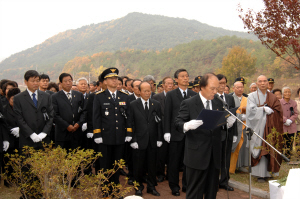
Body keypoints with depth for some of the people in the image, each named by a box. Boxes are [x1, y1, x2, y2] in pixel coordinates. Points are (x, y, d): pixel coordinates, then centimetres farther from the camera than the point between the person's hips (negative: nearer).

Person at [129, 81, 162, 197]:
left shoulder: (156, 104, 5)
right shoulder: (133, 105, -2)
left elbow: (159, 122, 5)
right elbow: (131, 124, -4)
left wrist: (159, 139, 1)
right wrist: (133, 140, -9)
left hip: (152, 141, 2)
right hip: (139, 140, -2)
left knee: (152, 165, 11)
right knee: (138, 165, 9)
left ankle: (151, 186, 26)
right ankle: (138, 186, 26)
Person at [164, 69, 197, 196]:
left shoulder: (194, 95, 7)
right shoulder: (170, 95, 1)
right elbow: (167, 114, -2)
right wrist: (166, 131, -8)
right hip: (176, 133, -2)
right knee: (174, 161, 6)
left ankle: (186, 185, 25)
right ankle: (174, 187, 20)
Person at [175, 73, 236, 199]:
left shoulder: (219, 103, 10)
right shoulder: (188, 103, -6)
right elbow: (178, 123, -12)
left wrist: (229, 123, -9)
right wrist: (187, 125, -33)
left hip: (215, 155, 5)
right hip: (197, 154, -5)